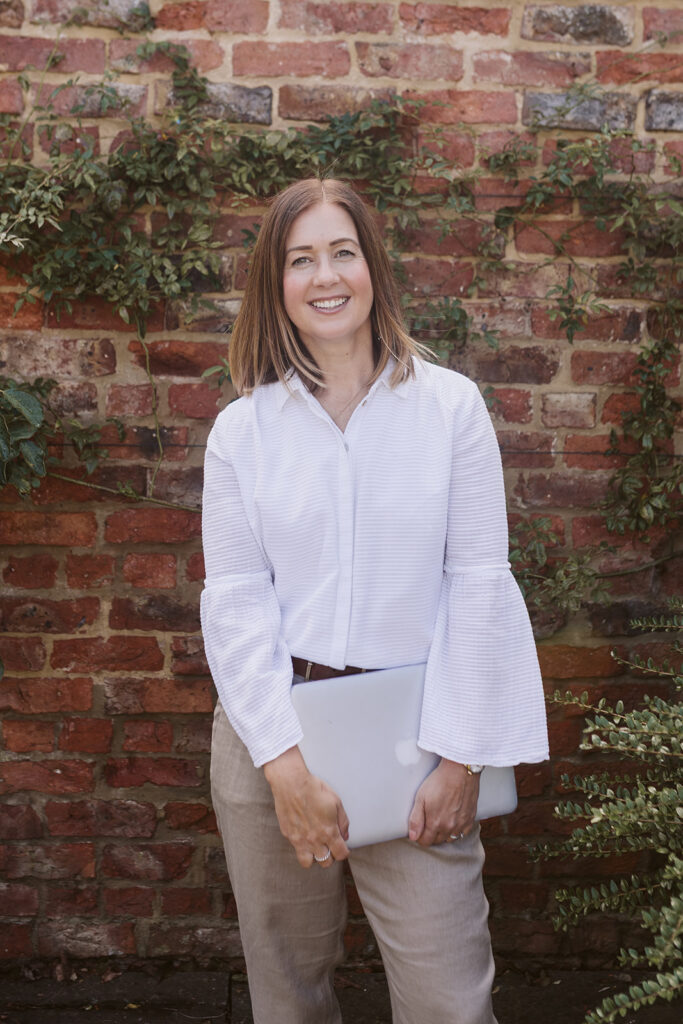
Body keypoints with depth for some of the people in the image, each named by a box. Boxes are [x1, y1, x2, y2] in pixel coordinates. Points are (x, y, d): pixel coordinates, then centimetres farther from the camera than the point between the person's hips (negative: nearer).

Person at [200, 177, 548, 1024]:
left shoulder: (450, 404, -1)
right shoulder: (242, 428, 2)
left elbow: (478, 582, -3)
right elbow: (234, 600, -3)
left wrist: (459, 760, -7)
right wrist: (285, 767, -12)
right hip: (273, 729, 2)